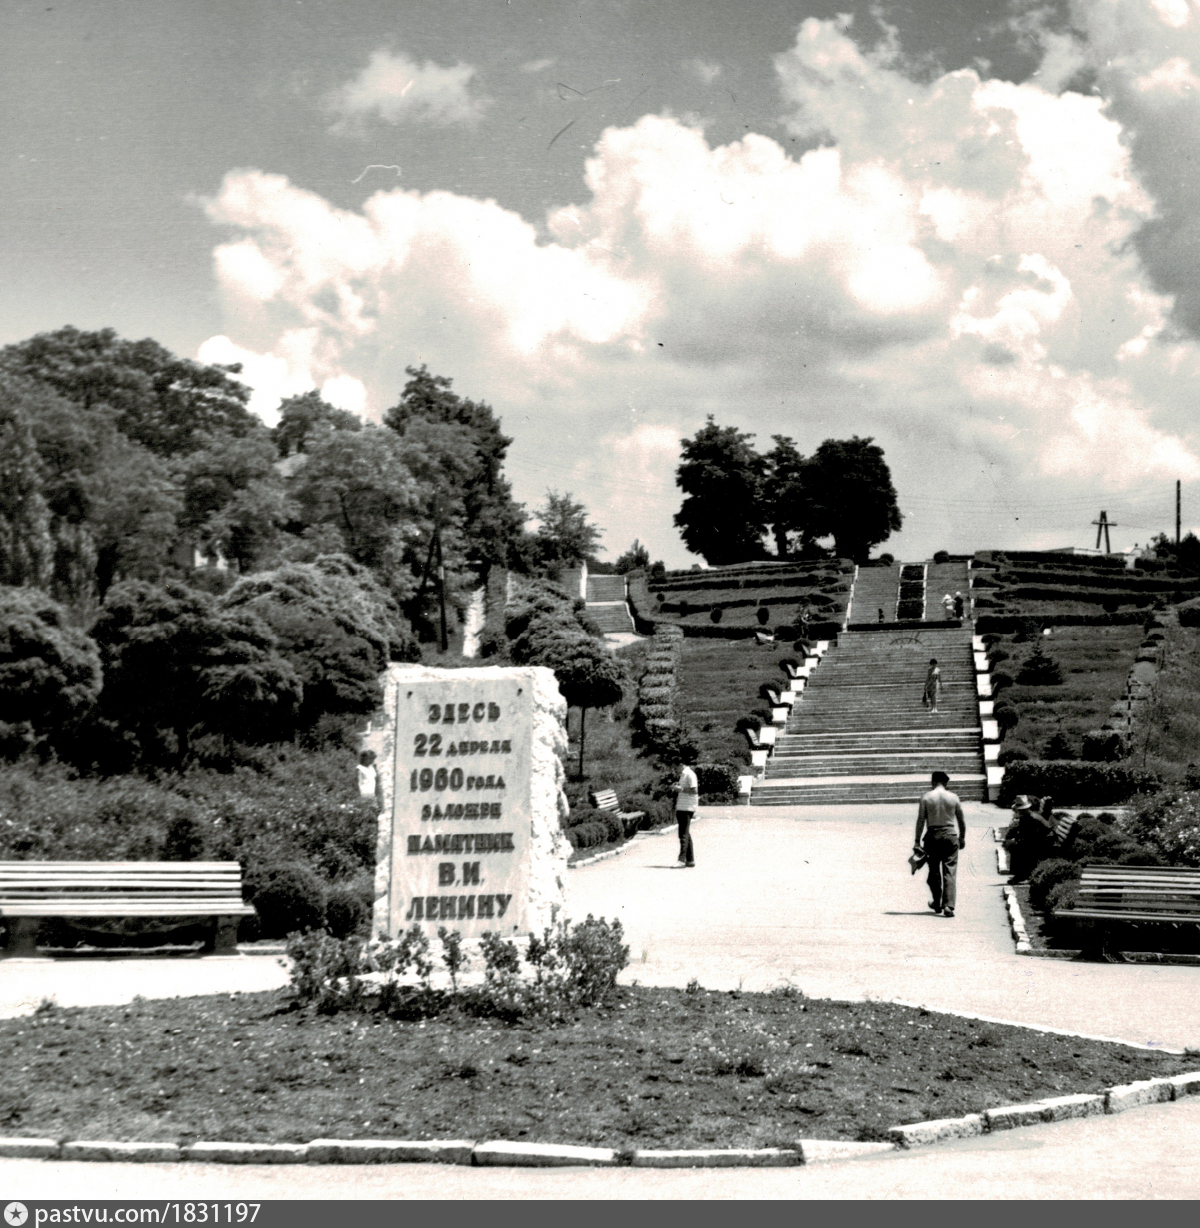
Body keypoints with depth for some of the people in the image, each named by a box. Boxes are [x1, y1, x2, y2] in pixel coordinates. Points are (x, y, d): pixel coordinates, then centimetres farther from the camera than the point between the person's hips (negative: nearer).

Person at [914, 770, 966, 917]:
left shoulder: (926, 798, -3)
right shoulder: (953, 797, 0)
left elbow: (920, 821, -4)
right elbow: (961, 820, 7)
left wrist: (917, 841, 0)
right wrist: (962, 838, 20)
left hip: (932, 836, 0)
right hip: (950, 836, 0)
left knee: (934, 871, 15)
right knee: (949, 872, -1)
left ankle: (937, 903, 27)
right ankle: (948, 906, -10)